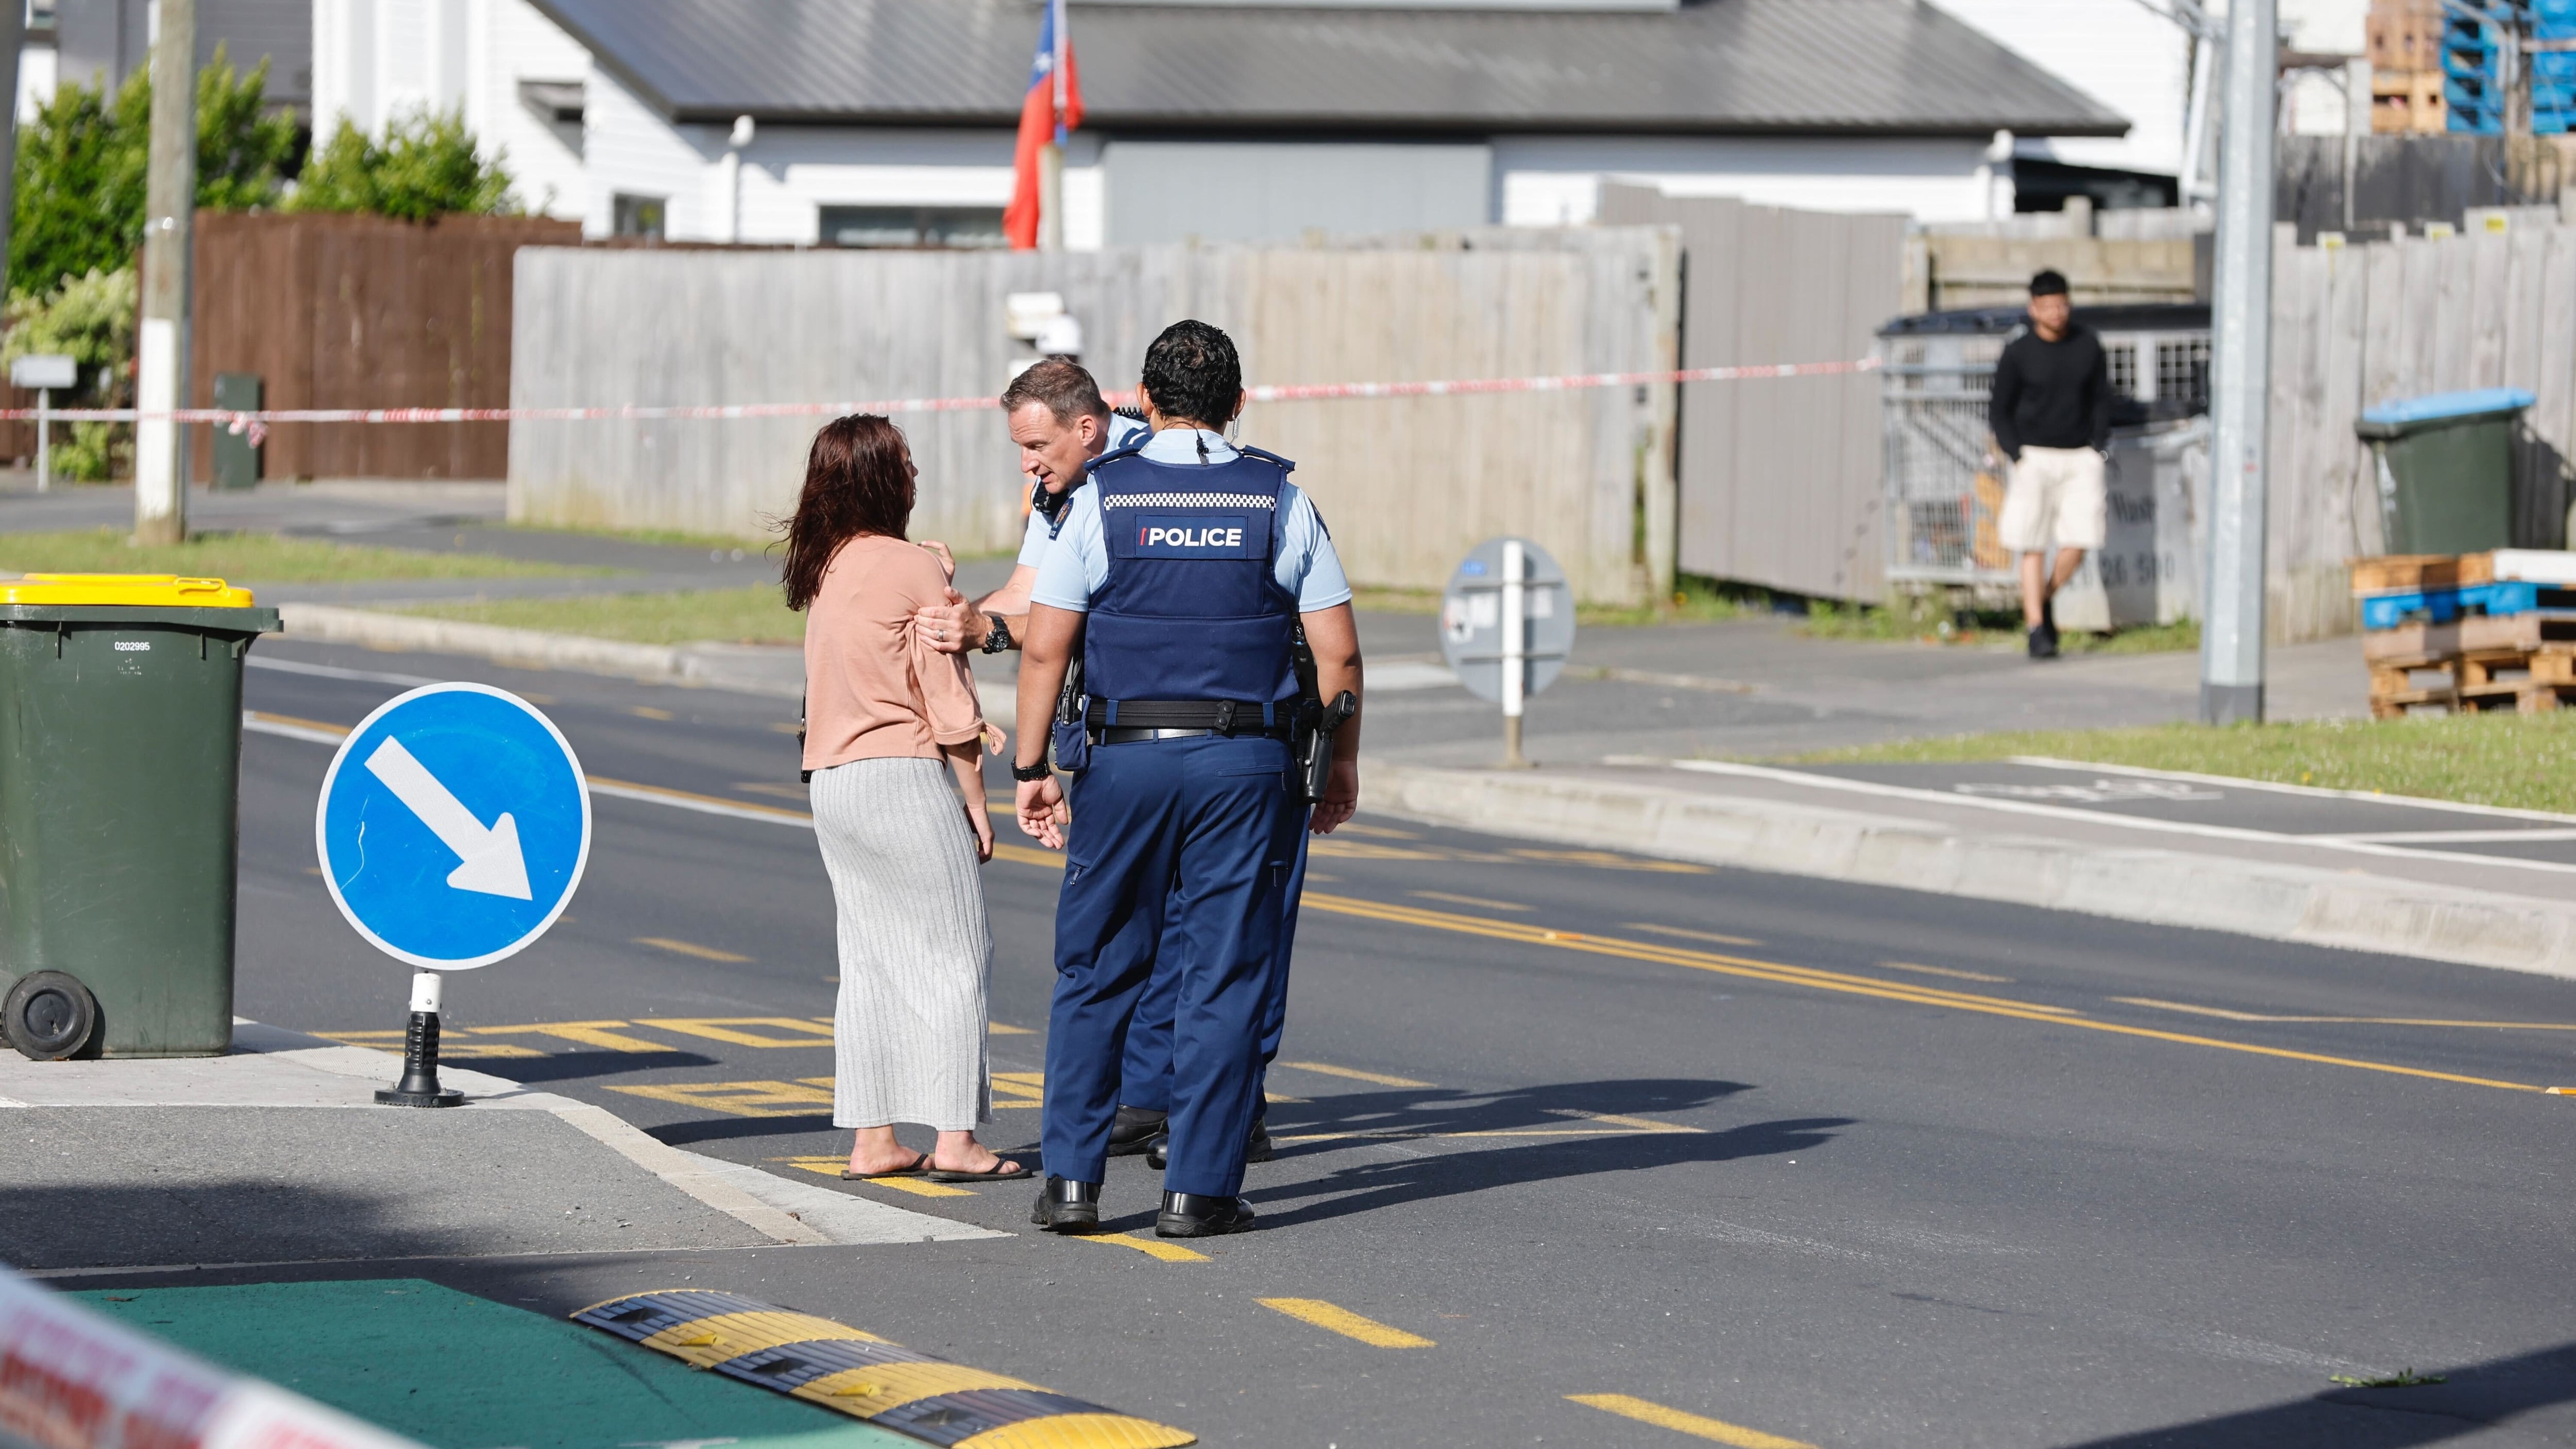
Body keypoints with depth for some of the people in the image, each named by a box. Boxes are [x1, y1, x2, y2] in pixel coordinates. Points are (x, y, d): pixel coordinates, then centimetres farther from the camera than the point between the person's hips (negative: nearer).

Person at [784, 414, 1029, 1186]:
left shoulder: (823, 569, 9)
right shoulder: (915, 566, -11)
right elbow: (946, 698, -9)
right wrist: (975, 797, -3)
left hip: (831, 777, 7)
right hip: (905, 776, -7)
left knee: (870, 958, 11)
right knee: (952, 951, -1)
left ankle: (873, 1138, 11)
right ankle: (954, 1138, -5)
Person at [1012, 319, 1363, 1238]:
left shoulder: (1103, 498, 1)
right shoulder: (1279, 501, 4)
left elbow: (1046, 649, -2)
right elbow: (1338, 653, 2)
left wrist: (1031, 768, 5)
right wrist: (1342, 766, 13)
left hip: (1124, 757, 0)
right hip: (1244, 759, 0)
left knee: (1096, 974, 9)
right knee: (1225, 979, 3)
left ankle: (1071, 1180, 6)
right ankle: (1199, 1189, 1)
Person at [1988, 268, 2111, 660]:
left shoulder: (2088, 345, 3)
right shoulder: (2018, 354, -6)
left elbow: (2101, 400, 13)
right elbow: (1999, 411, 1)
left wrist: (2099, 448, 2)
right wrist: (2017, 457, -10)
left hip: (2080, 458, 2)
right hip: (2035, 457, -2)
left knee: (2077, 543, -6)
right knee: (2033, 548, -7)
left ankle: (2046, 599, 22)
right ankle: (2037, 631, -3)